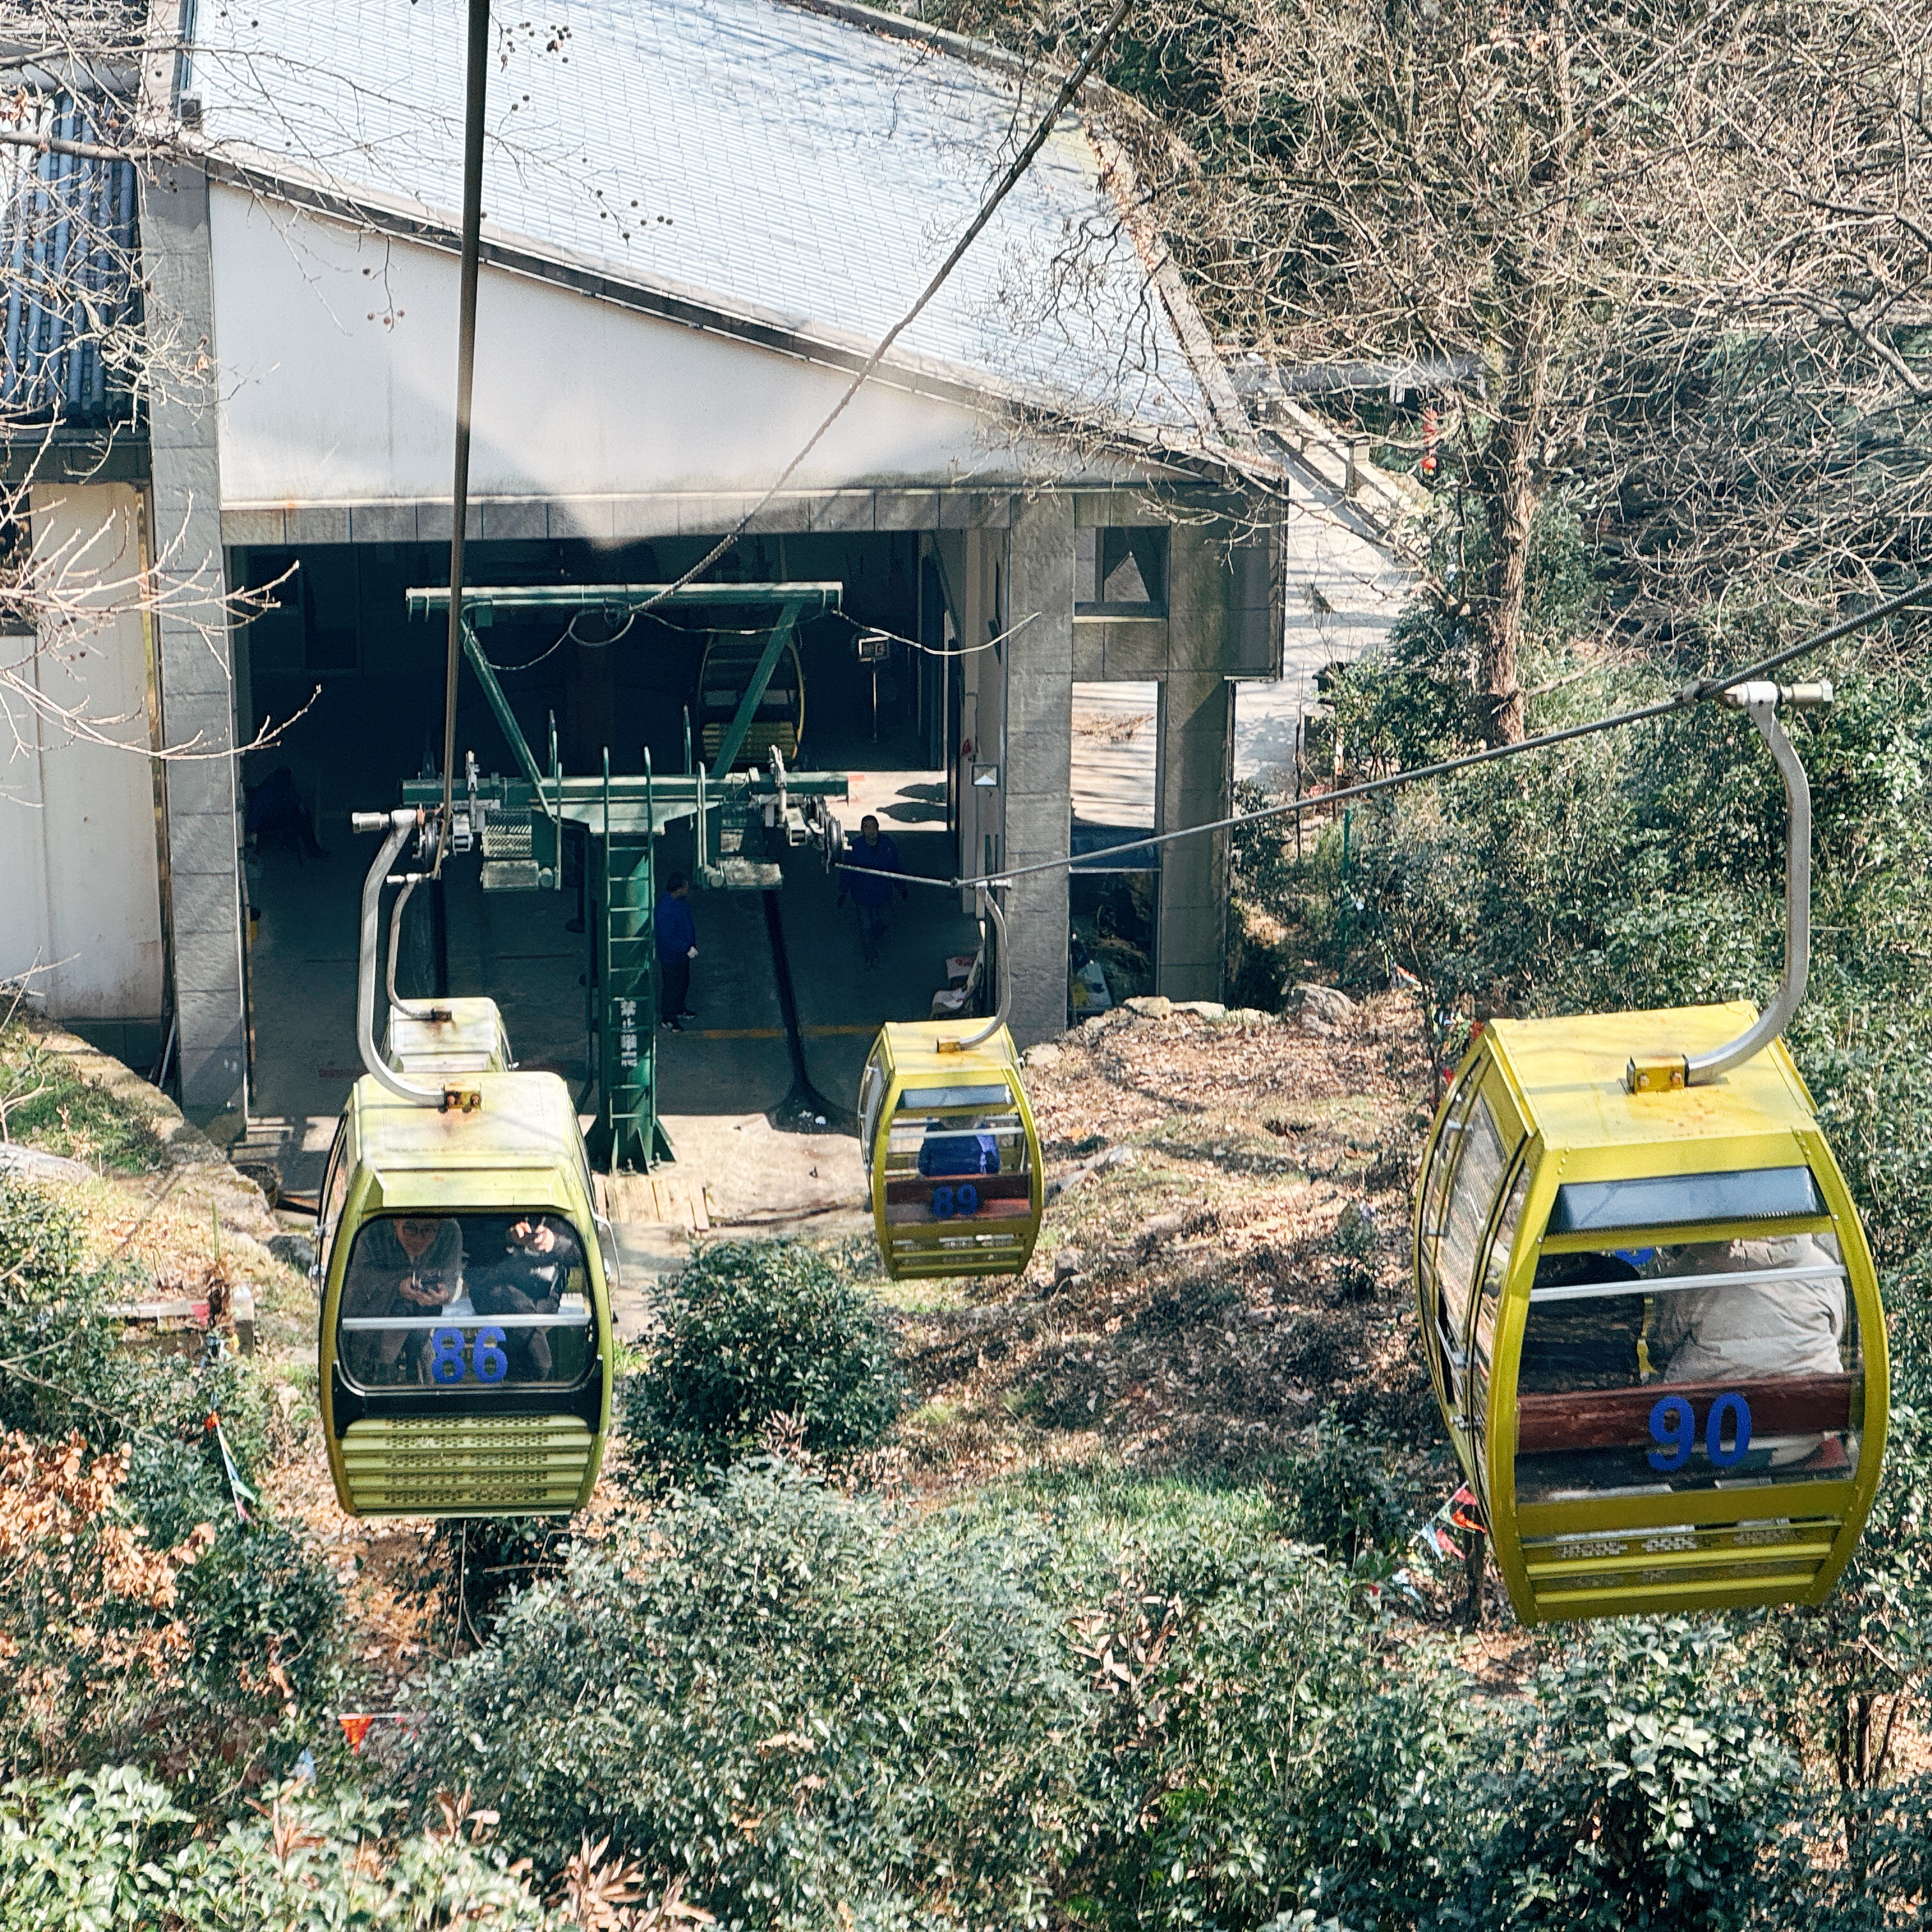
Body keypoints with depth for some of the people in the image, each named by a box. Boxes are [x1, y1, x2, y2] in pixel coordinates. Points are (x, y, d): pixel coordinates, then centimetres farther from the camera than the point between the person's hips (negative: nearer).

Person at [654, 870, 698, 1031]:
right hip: (671, 954, -9)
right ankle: (667, 1018, 24)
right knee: (672, 986, 7)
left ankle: (679, 1009, 46)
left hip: (684, 951, 9)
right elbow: (668, 937, -31)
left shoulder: (681, 900, -4)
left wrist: (692, 945, 13)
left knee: (684, 982, 25)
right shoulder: (665, 909, -34)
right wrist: (687, 948, -25)